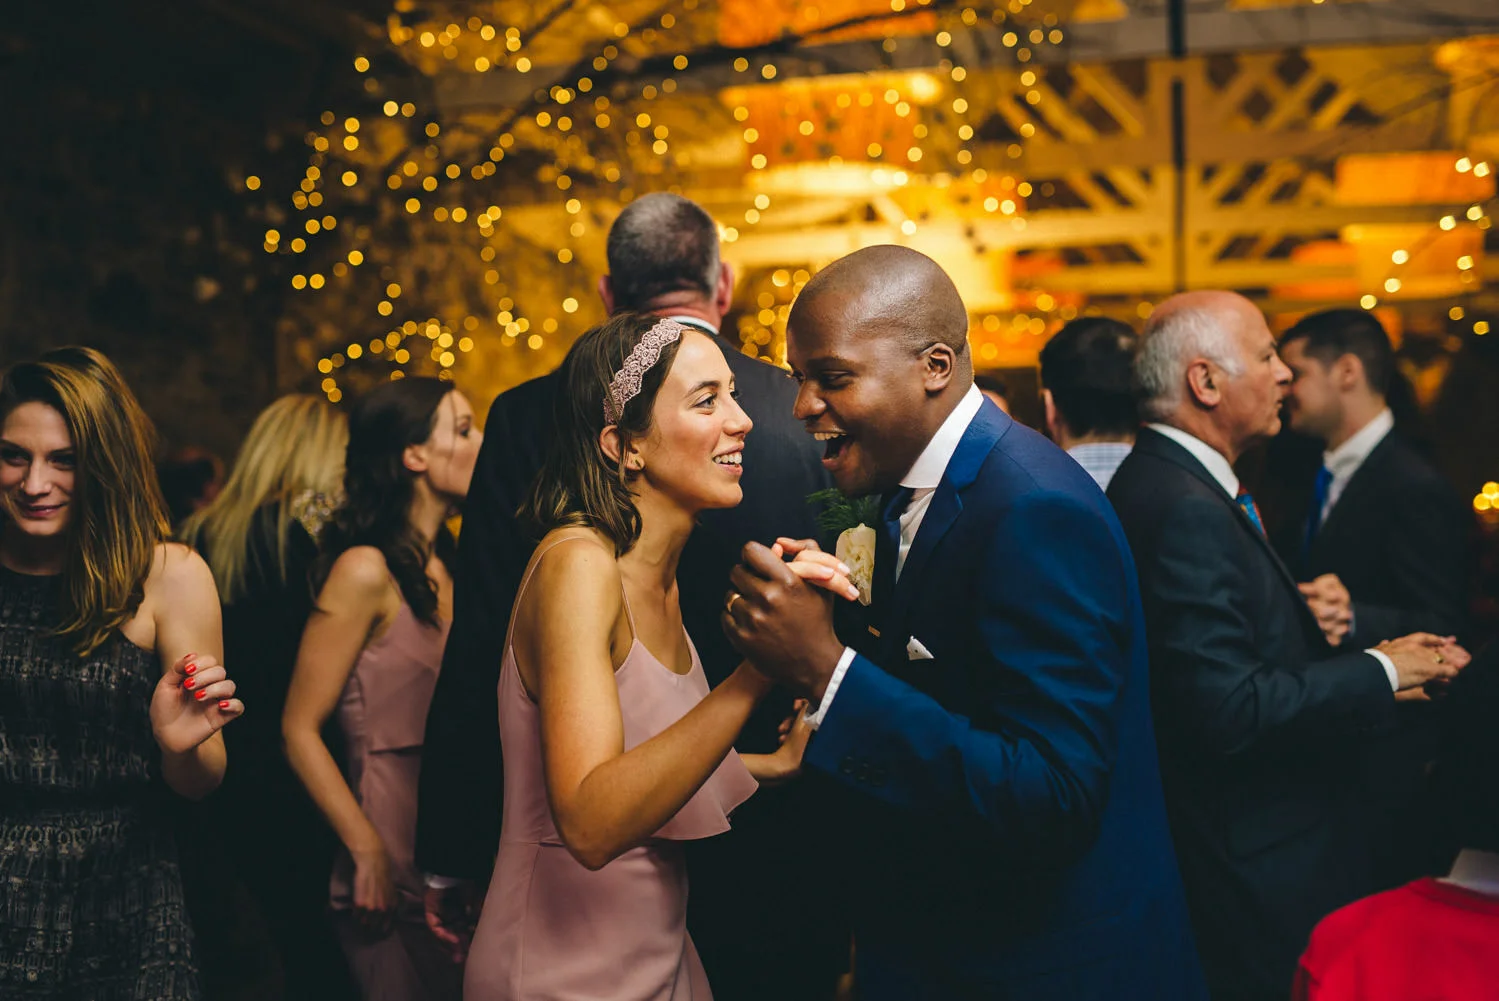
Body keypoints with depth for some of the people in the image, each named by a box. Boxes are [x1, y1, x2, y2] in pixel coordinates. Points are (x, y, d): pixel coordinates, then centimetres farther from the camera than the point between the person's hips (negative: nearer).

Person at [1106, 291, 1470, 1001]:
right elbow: (1229, 710, -27)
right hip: (1255, 869, -10)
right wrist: (1378, 674, -15)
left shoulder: (1169, 482, 8)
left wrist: (1372, 672, 3)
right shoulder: (1185, 509, -23)